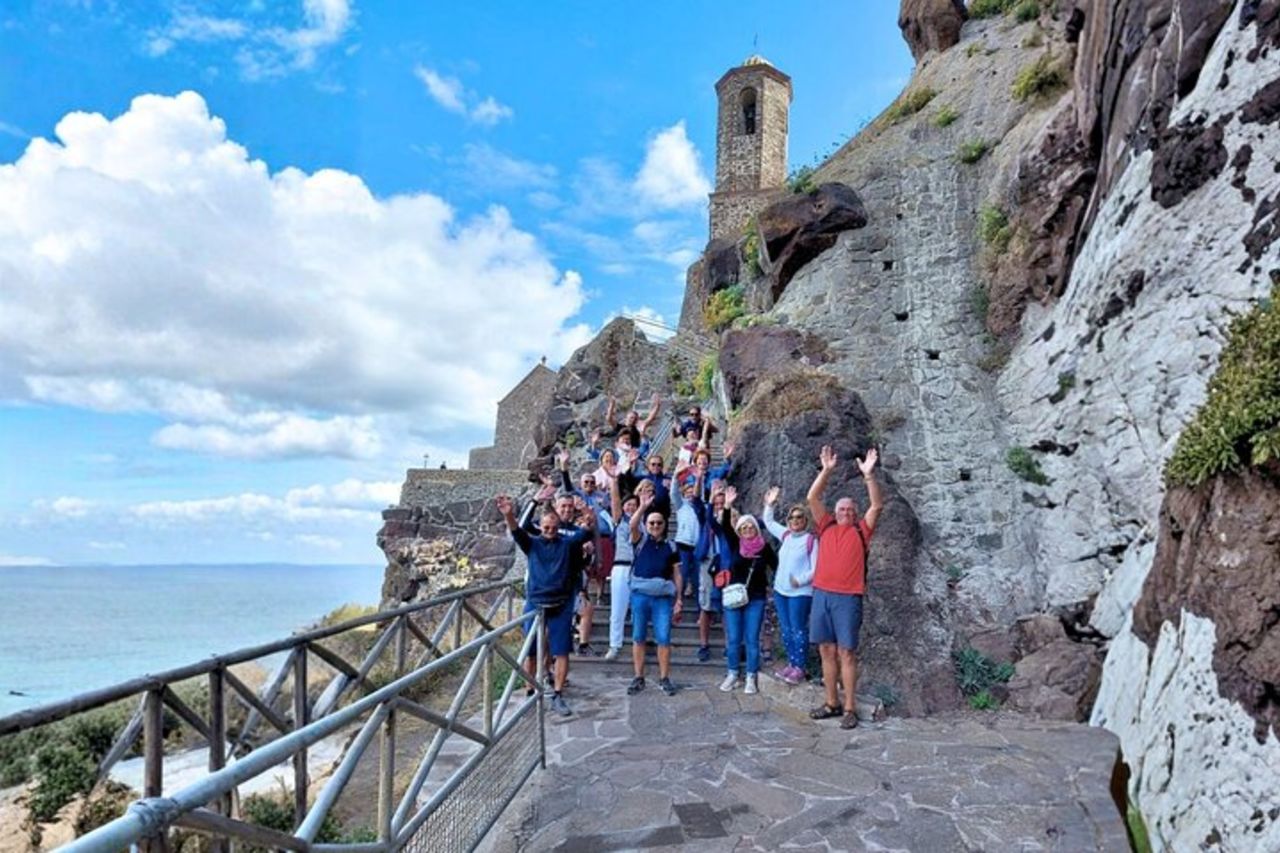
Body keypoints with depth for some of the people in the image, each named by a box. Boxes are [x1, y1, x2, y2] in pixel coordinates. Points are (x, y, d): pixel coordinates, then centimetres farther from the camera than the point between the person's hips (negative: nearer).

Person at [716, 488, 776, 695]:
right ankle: (732, 674, 19)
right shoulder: (735, 545, -1)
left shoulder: (764, 547, -2)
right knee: (733, 639, 6)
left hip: (756, 599, -1)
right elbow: (724, 527, -13)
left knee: (752, 640, 2)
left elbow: (776, 566, 5)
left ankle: (752, 678, 12)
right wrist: (727, 506, -26)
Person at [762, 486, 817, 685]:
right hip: (780, 590, 7)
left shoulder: (811, 540, -10)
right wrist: (769, 505, 11)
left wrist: (800, 581, -18)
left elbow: (815, 568, -11)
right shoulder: (785, 535, 9)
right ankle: (791, 663, 22)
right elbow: (768, 522, 23)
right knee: (786, 629, 12)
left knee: (798, 630, -2)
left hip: (800, 592, -7)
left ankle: (799, 668, 6)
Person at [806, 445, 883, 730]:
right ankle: (832, 703, 19)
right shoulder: (826, 527, 13)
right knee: (827, 651, 8)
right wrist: (826, 470, -3)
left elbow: (877, 505, -4)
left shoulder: (861, 531, 7)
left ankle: (850, 709, 6)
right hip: (821, 594, 3)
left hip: (848, 598, -3)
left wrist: (868, 475, -12)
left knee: (847, 653, -1)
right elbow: (812, 498, 5)